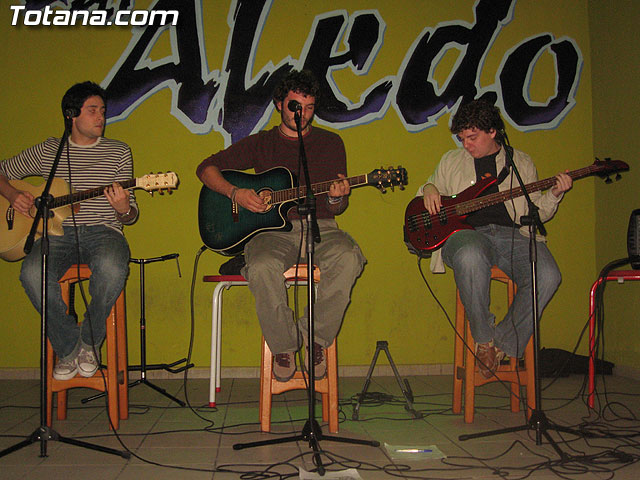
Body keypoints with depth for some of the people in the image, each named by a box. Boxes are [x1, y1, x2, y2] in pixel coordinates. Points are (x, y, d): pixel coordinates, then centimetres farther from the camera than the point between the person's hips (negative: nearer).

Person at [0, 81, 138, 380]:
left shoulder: (118, 152, 11)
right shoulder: (48, 151, 14)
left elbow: (130, 216, 8)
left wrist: (123, 209, -16)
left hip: (103, 230, -1)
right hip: (59, 232, 1)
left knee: (111, 268, -37)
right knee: (32, 273, -31)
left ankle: (89, 342, -10)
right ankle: (68, 348, -10)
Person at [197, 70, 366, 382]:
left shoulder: (330, 143, 16)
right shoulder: (260, 143, 14)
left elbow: (336, 209, 14)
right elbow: (207, 168, 12)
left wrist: (336, 198, -11)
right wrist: (235, 193, -6)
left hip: (318, 226, 1)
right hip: (273, 228, -1)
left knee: (348, 258, -33)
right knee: (262, 267, -35)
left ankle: (315, 337, -15)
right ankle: (284, 346, -12)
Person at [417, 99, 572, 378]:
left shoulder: (522, 162, 20)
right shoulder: (451, 161, 21)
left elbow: (536, 213, 17)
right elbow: (432, 188, 29)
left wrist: (554, 195, -1)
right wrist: (429, 188, 7)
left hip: (513, 233, 1)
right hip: (467, 233, -1)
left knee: (547, 276, -30)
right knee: (470, 256, -40)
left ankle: (504, 345, -12)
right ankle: (483, 337, -18)